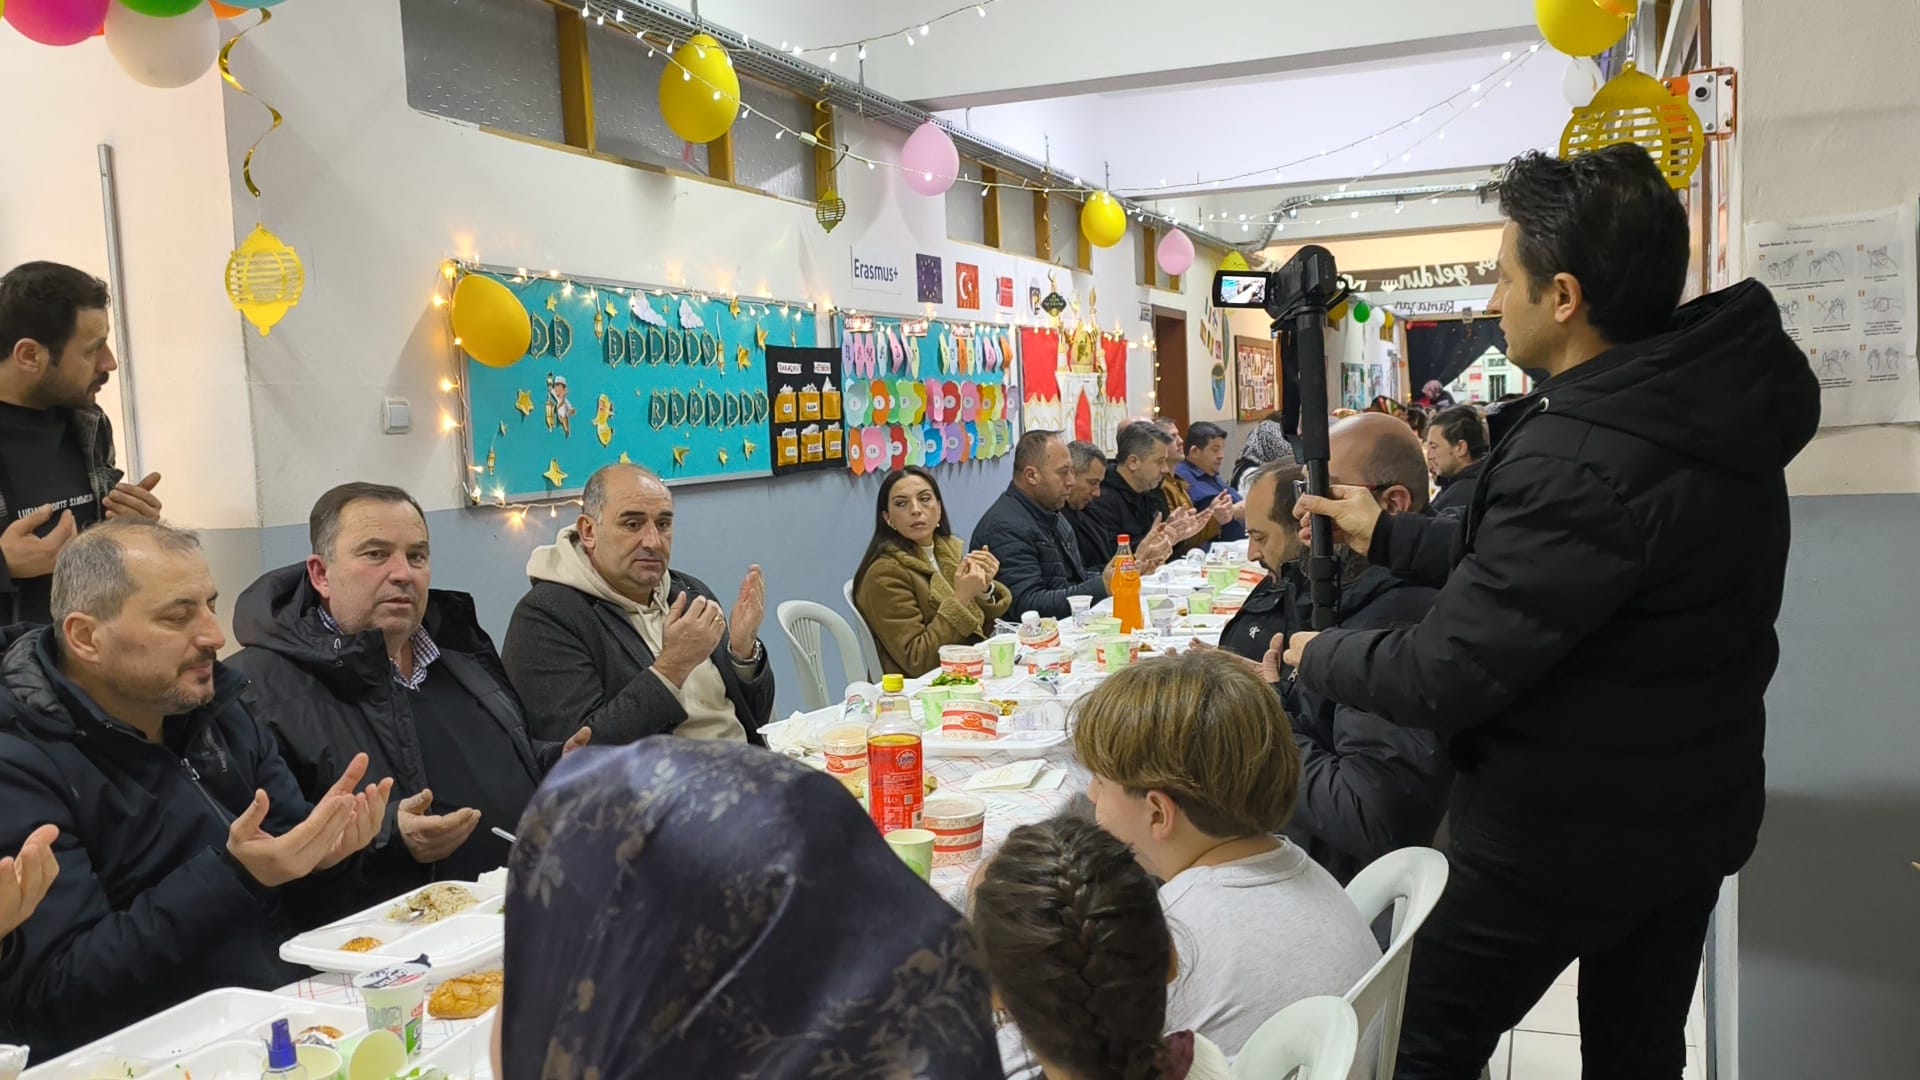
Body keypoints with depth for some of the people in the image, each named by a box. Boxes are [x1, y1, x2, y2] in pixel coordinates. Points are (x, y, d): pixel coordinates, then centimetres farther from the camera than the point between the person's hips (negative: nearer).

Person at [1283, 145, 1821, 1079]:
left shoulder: (1583, 460, -31)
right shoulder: (1706, 402, 0)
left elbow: (1442, 679, -26)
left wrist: (1317, 655, -7)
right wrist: (1386, 536, 13)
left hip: (1570, 838, -9)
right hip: (1695, 815, 9)